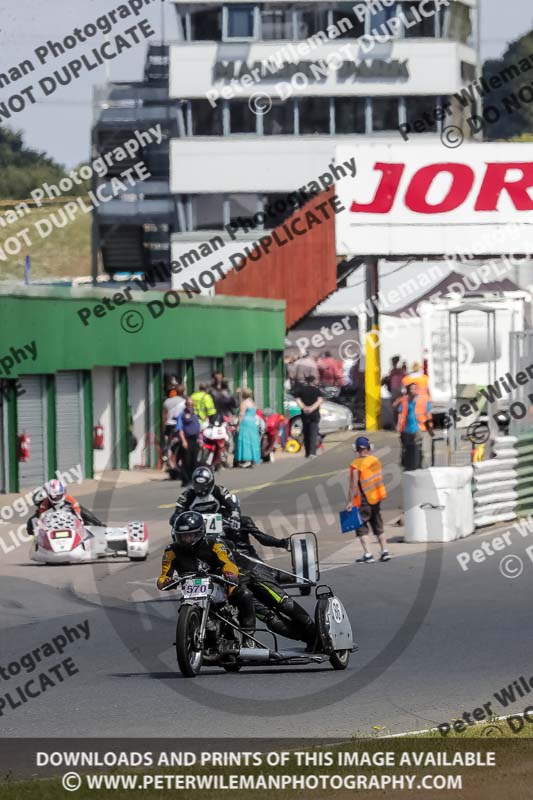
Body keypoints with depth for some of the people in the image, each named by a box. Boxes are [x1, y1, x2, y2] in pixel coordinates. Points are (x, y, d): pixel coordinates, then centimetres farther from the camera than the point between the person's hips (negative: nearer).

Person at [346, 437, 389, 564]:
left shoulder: (356, 465, -16)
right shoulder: (376, 460, 4)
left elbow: (353, 485, -20)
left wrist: (350, 502, -17)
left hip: (364, 500, -7)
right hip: (377, 498, 7)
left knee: (361, 527, -2)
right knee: (378, 526, 18)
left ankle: (367, 554, -11)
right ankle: (384, 551, 19)